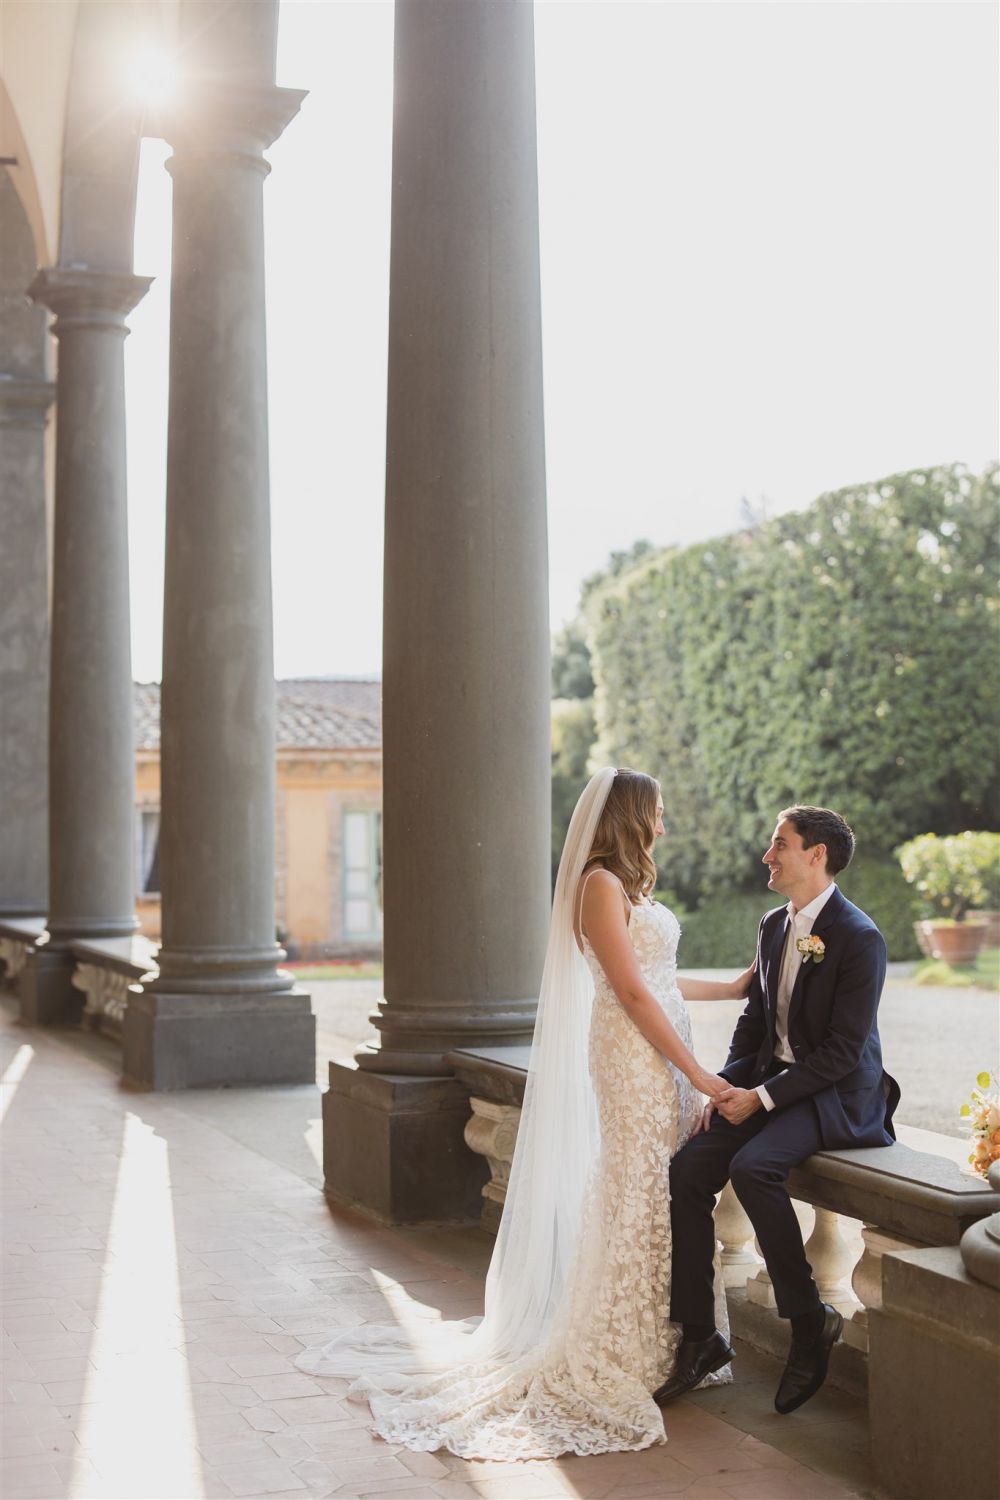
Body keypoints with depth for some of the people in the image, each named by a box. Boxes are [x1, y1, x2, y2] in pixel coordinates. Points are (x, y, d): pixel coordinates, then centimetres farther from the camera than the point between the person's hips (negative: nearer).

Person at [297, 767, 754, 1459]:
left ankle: (666, 1345, 17)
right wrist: (697, 1073, -16)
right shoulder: (601, 884, -13)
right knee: (637, 1198, -5)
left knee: (667, 1195, 9)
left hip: (664, 1055, 9)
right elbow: (632, 992, -17)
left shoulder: (627, 884, 17)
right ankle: (624, 1357, 3)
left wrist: (732, 989, 26)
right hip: (634, 1057, -9)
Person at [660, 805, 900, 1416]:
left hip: (838, 1096, -8)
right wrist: (727, 1087, 0)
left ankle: (811, 1320, -15)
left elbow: (842, 1049, -19)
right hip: (767, 1084, 8)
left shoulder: (859, 938, -16)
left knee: (753, 1167, -32)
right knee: (689, 1169, -12)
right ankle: (700, 1336, -3)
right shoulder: (774, 925, 9)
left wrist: (762, 1097, -20)